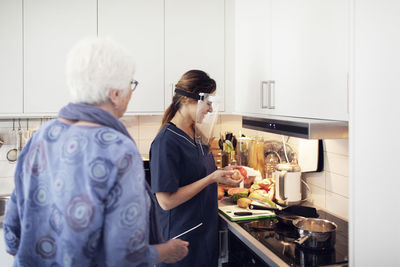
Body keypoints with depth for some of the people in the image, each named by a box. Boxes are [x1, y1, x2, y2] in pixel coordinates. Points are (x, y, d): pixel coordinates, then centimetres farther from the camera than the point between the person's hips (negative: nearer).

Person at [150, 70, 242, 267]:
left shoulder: (195, 133, 5)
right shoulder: (166, 141, -22)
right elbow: (166, 200, -25)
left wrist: (221, 173, 2)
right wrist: (213, 178, -23)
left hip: (206, 230, 8)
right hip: (182, 237, -8)